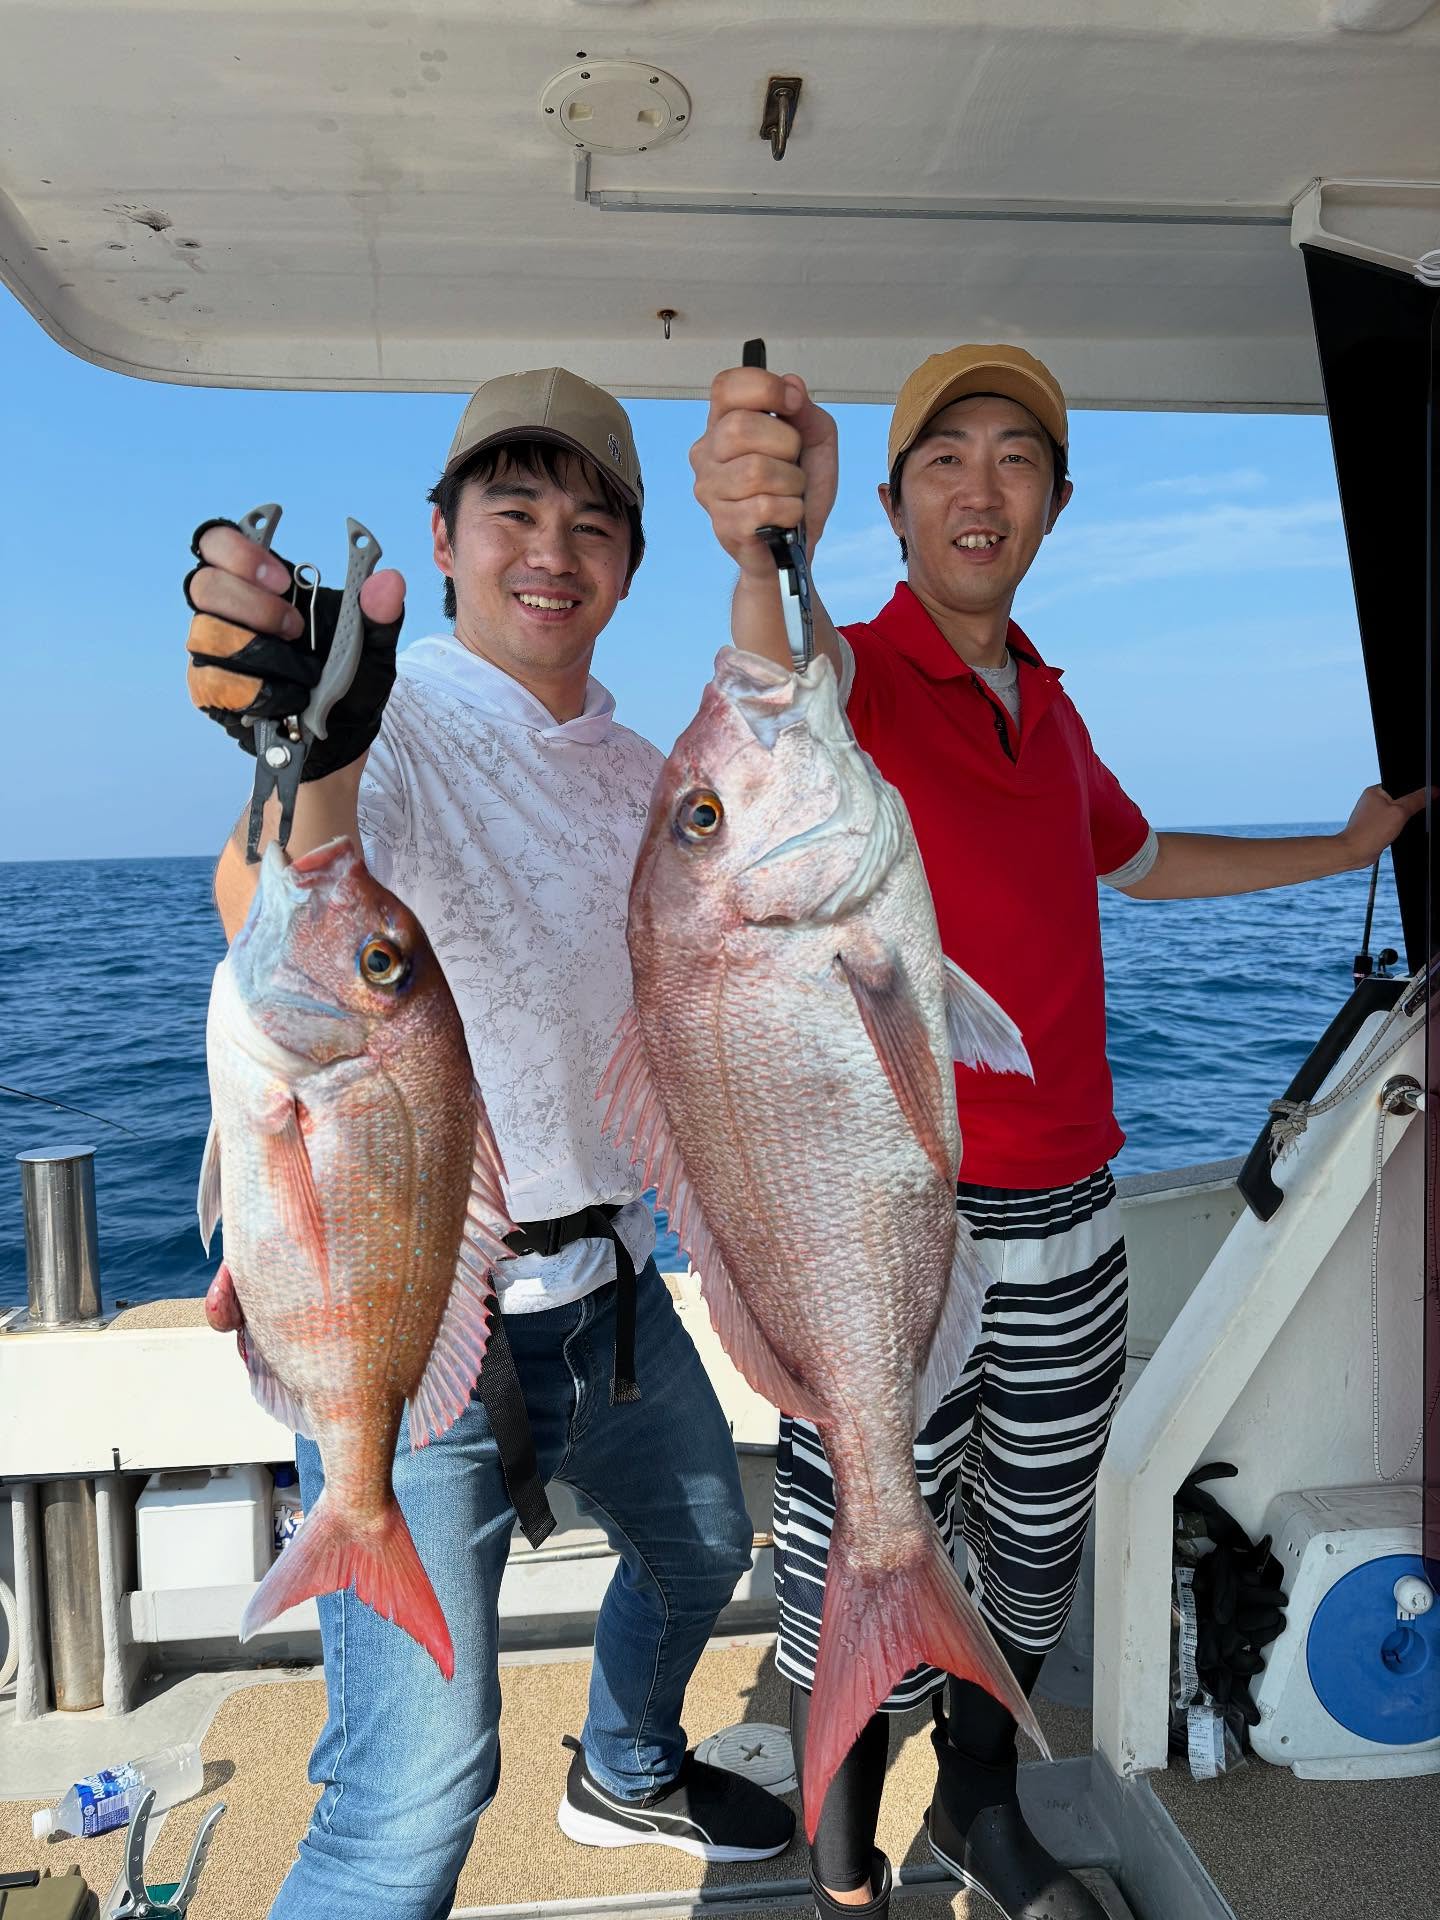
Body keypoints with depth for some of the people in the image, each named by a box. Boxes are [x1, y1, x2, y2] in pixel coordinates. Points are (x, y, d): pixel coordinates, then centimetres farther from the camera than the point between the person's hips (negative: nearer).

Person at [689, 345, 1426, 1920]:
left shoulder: (1049, 706, 11)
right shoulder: (853, 672, -9)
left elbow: (1141, 861, 28)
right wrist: (764, 559, -57)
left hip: (1068, 1225, 7)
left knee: (1034, 1558, 22)